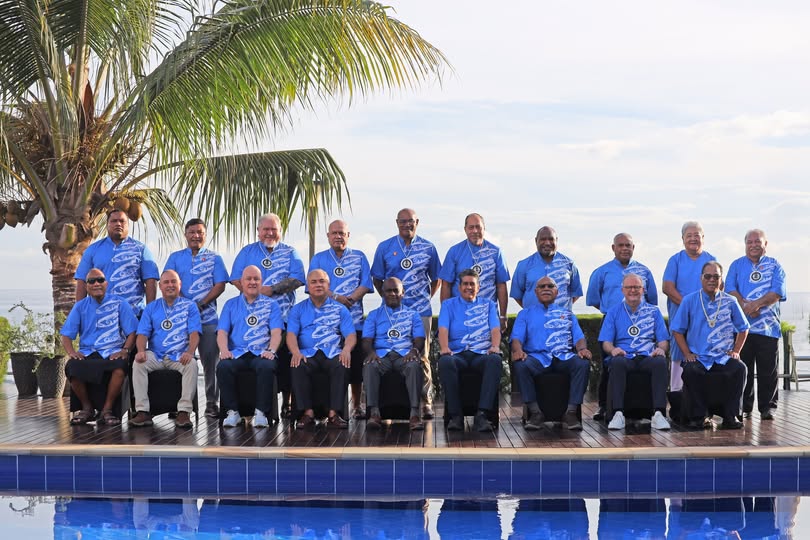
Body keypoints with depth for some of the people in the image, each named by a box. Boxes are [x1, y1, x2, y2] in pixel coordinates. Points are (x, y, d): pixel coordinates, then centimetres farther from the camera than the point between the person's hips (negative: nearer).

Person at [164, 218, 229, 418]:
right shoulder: (175, 257, 13)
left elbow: (220, 285, 2)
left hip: (208, 317, -1)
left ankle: (212, 403, 1)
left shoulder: (214, 258, 10)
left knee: (210, 359, -4)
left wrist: (201, 304, -12)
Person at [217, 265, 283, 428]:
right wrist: (224, 350, -12)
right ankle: (232, 411, -22)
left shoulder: (271, 305, 16)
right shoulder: (231, 304, 20)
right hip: (236, 353, 1)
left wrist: (271, 350, -17)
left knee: (267, 367, -36)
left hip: (261, 353, -1)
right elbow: (222, 331, 9)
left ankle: (261, 412, -28)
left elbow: (276, 332, 3)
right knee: (223, 366, -32)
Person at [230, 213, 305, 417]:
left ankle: (286, 402, 2)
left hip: (283, 318, -1)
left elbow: (297, 279, -2)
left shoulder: (290, 253, 12)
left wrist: (271, 289, -12)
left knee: (284, 361, -4)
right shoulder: (247, 252, 15)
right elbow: (236, 279, 6)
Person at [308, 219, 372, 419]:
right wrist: (336, 297, -14)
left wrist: (349, 299, -14)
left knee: (356, 364, 0)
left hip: (354, 319, 0)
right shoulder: (318, 259, 12)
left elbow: (366, 284, 3)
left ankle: (357, 406, 10)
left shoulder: (359, 257, 12)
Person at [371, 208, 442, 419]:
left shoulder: (428, 248, 7)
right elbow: (377, 278, 13)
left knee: (422, 356, -2)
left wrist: (426, 298, 8)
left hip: (421, 311, 0)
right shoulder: (385, 247, 7)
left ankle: (426, 402, 3)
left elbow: (435, 279, 18)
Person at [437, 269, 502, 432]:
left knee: (495, 360, -36)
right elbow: (443, 329, 5)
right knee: (445, 362, -37)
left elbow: (495, 328, 8)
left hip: (482, 353, 1)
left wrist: (495, 346, -14)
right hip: (457, 353, 0)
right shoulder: (449, 305, 21)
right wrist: (444, 348, -16)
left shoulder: (488, 304, 23)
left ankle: (482, 414, -42)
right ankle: (456, 415, -33)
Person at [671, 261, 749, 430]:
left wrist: (736, 351, 5)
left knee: (739, 368, -29)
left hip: (724, 357, 1)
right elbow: (677, 330, 7)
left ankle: (730, 416, -20)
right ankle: (700, 415, -19)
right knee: (690, 371, -34)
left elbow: (743, 329, 18)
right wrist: (687, 354, -4)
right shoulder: (689, 301, 6)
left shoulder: (730, 302, 10)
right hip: (698, 357, -1)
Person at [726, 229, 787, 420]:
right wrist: (745, 306, -15)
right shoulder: (737, 265, 13)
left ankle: (766, 408, 8)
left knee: (768, 370, 1)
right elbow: (730, 289, 1)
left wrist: (756, 304, -17)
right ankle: (744, 407, 9)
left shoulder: (774, 266, 9)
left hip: (768, 327, -1)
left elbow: (777, 292, -4)